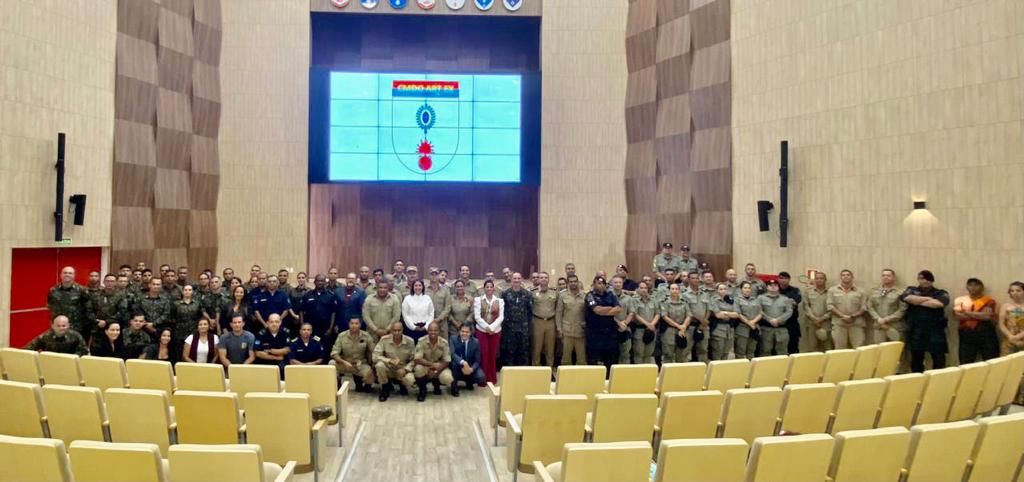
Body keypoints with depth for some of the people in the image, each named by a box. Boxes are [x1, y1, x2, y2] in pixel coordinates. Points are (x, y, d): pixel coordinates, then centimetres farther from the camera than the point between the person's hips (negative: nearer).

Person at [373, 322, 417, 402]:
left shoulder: (409, 342, -10)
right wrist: (390, 360, -30)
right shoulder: (384, 340, -12)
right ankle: (385, 389, -4)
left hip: (403, 370, 0)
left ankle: (403, 386, 11)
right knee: (379, 365, -33)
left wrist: (405, 369, -23)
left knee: (410, 380, -32)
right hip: (389, 369, 0)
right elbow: (375, 356, -16)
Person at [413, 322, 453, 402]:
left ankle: (436, 384, 13)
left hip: (439, 368, 1)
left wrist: (435, 371, -26)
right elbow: (417, 359, -25)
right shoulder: (422, 341, -19)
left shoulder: (444, 343, -14)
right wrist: (433, 364, -34)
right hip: (425, 366, -1)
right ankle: (422, 390, -6)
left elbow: (447, 361, -11)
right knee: (418, 368, -35)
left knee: (448, 378, -27)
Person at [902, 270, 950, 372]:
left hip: (936, 330, -1)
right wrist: (928, 299, -5)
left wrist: (918, 302, -5)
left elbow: (939, 303, -14)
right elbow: (908, 298, -10)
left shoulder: (941, 293, 7)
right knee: (916, 358, 9)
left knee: (939, 360, -1)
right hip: (916, 330, 1)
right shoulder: (911, 290, 12)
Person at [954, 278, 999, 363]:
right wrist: (980, 315, -9)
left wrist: (967, 312, -7)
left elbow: (987, 315, -11)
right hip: (967, 335, 1)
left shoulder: (988, 300, 5)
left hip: (986, 334, -1)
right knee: (965, 364, 0)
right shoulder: (960, 300, 8)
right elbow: (958, 316, -7)